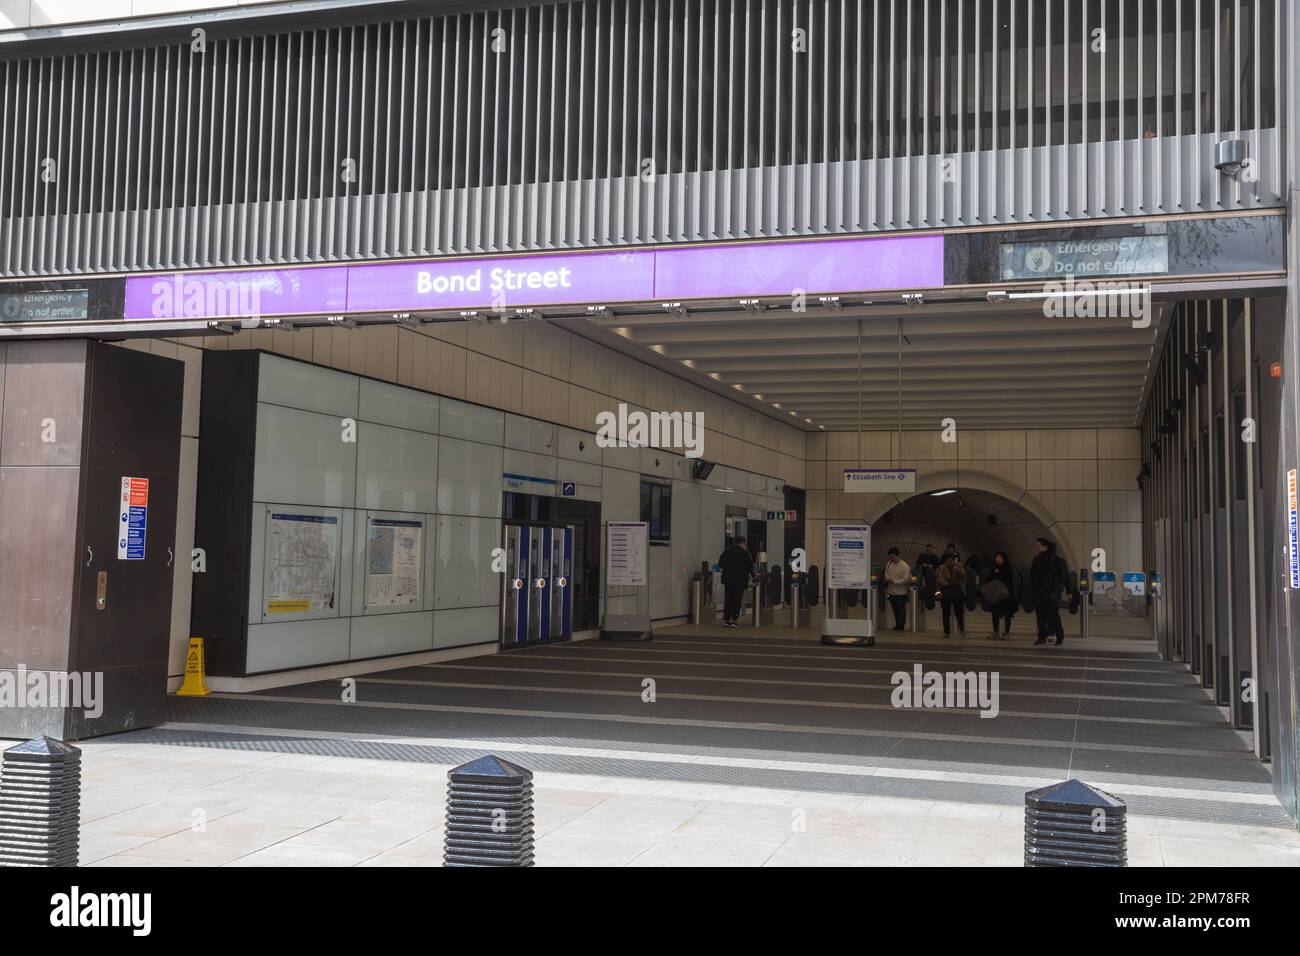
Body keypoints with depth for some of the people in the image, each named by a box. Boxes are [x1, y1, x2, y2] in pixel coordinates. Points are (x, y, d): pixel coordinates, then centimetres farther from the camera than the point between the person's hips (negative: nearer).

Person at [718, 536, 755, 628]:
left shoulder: (727, 551, 6)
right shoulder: (744, 552, -9)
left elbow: (720, 563, 10)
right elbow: (750, 565, -7)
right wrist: (752, 574, 9)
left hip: (728, 579, 5)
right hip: (740, 580, -4)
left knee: (728, 600, 10)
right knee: (737, 600, 0)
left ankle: (726, 619, 9)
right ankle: (734, 620, -6)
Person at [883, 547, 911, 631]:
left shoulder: (905, 566, -14)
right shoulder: (889, 563, 5)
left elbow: (905, 580, -18)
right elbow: (886, 573, 17)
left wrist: (894, 581, -22)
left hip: (900, 592, -6)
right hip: (891, 591, 6)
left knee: (901, 609, 1)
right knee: (895, 609, 14)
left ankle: (900, 626, 8)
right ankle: (897, 625, 25)